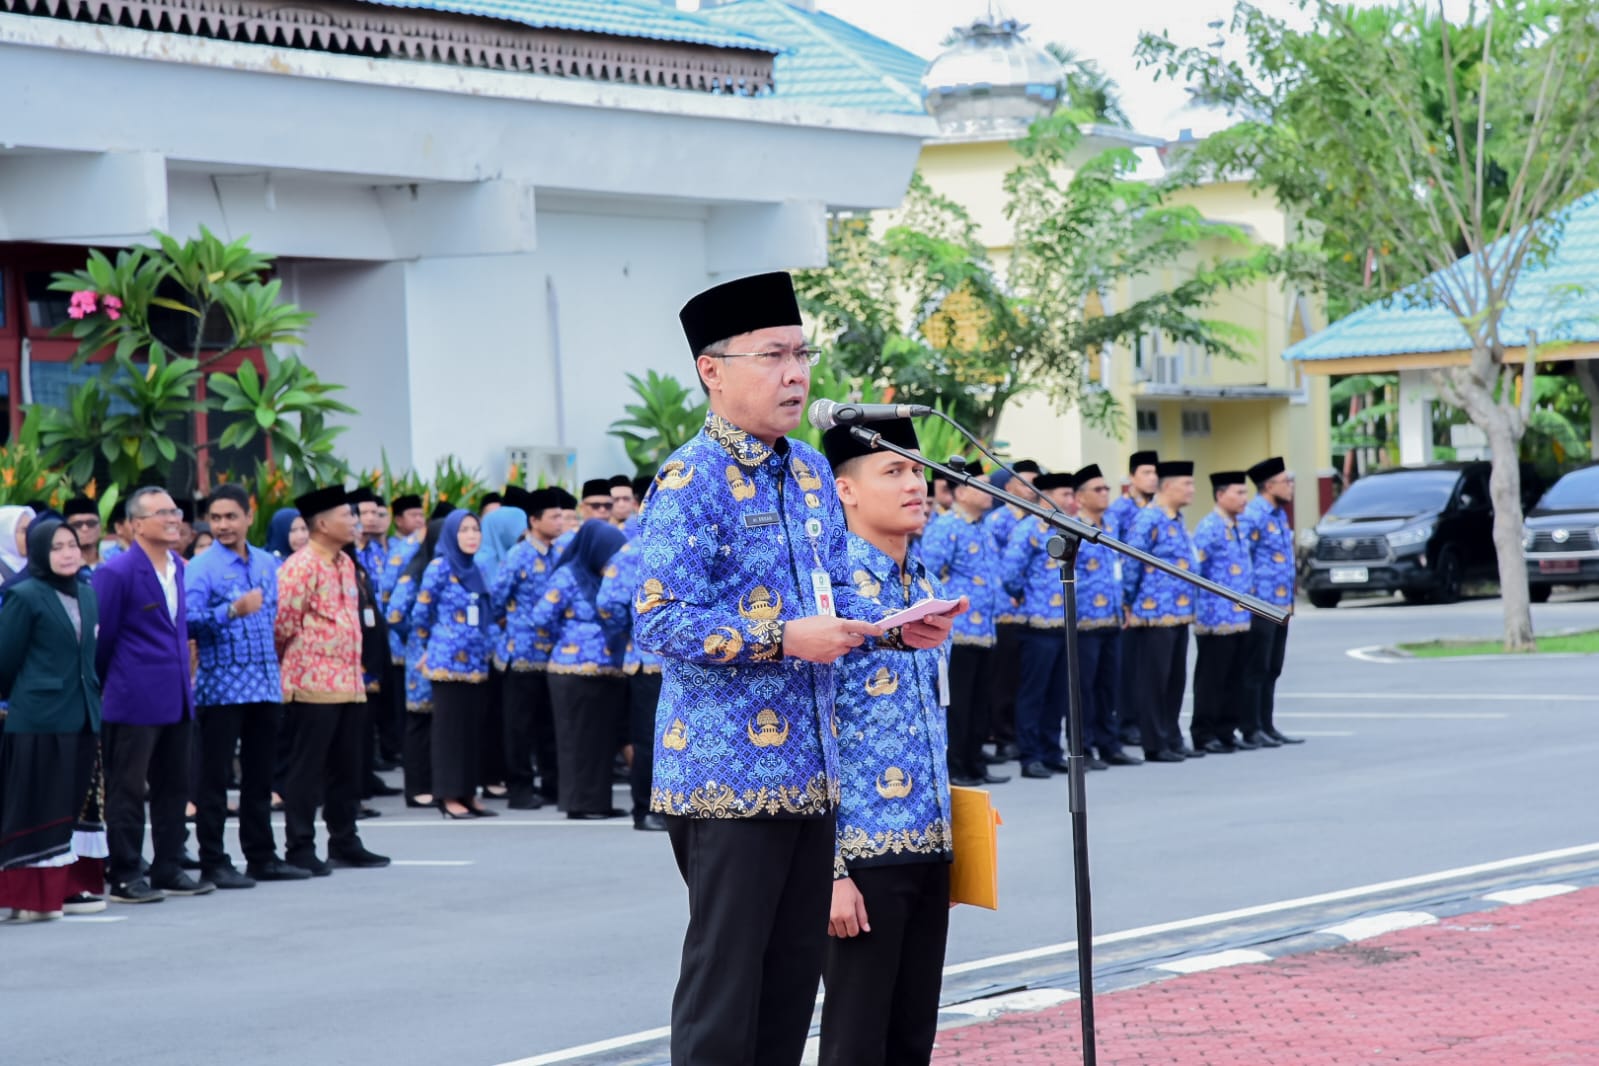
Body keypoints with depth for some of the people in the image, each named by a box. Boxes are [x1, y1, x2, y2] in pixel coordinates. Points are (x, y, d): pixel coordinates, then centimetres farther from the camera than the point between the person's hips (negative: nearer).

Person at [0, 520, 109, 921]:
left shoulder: (87, 596, 12)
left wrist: (92, 698, 13)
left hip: (82, 718, 7)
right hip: (39, 721, -7)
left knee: (79, 803, 10)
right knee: (39, 807, -4)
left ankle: (72, 886, 17)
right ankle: (33, 894, -1)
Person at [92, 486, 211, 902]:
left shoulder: (176, 566, 10)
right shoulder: (118, 573, -13)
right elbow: (102, 638, -7)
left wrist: (182, 677, 16)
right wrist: (108, 687, 0)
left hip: (176, 697, 8)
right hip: (135, 700, -7)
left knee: (173, 787, 12)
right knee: (127, 790, -1)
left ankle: (169, 870, 20)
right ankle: (124, 876, 4)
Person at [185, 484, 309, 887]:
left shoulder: (267, 563, 12)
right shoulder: (201, 567, -7)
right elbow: (189, 622, -18)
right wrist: (231, 612, -30)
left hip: (265, 684, 6)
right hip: (221, 685, -6)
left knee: (259, 776, 11)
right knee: (214, 777, -2)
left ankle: (262, 857, 18)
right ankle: (213, 863, 2)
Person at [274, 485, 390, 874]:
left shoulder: (345, 564, 15)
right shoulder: (300, 566, -13)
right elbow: (282, 624, -15)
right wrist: (295, 666, -4)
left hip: (349, 685, 8)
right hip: (313, 686, -8)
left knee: (346, 769, 13)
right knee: (307, 769, -3)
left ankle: (344, 843, 22)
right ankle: (299, 849, 1)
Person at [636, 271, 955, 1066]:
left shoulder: (811, 472, 13)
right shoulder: (690, 482, -12)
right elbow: (659, 621, -20)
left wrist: (895, 627, 3)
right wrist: (784, 639, -23)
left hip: (810, 775, 8)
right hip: (726, 776, -8)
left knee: (794, 972, 12)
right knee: (723, 980, -3)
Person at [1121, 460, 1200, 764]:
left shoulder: (1177, 520, 14)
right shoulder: (1148, 520, -15)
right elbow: (1130, 564, -15)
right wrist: (1131, 603, -9)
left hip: (1179, 614, 9)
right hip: (1155, 615, -9)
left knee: (1176, 681, 13)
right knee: (1153, 682, -1)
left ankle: (1173, 740, 20)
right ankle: (1155, 746, 4)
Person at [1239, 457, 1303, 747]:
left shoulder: (1280, 514, 15)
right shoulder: (1252, 516, -15)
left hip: (1280, 605, 9)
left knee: (1271, 670, 13)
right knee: (1256, 670, -3)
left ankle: (1267, 727, 18)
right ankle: (1252, 729, 2)